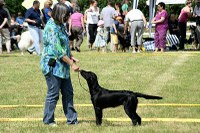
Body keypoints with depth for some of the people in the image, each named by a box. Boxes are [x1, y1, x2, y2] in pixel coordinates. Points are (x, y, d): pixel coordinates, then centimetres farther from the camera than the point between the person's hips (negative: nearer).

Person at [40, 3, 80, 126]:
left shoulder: (60, 25, 9)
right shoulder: (51, 28, -20)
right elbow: (58, 50, -23)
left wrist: (71, 56, 7)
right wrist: (72, 64, -20)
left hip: (62, 65, 9)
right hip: (52, 65, -9)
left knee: (68, 93, 12)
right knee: (53, 93, 0)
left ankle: (72, 119, 20)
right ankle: (48, 120, 13)